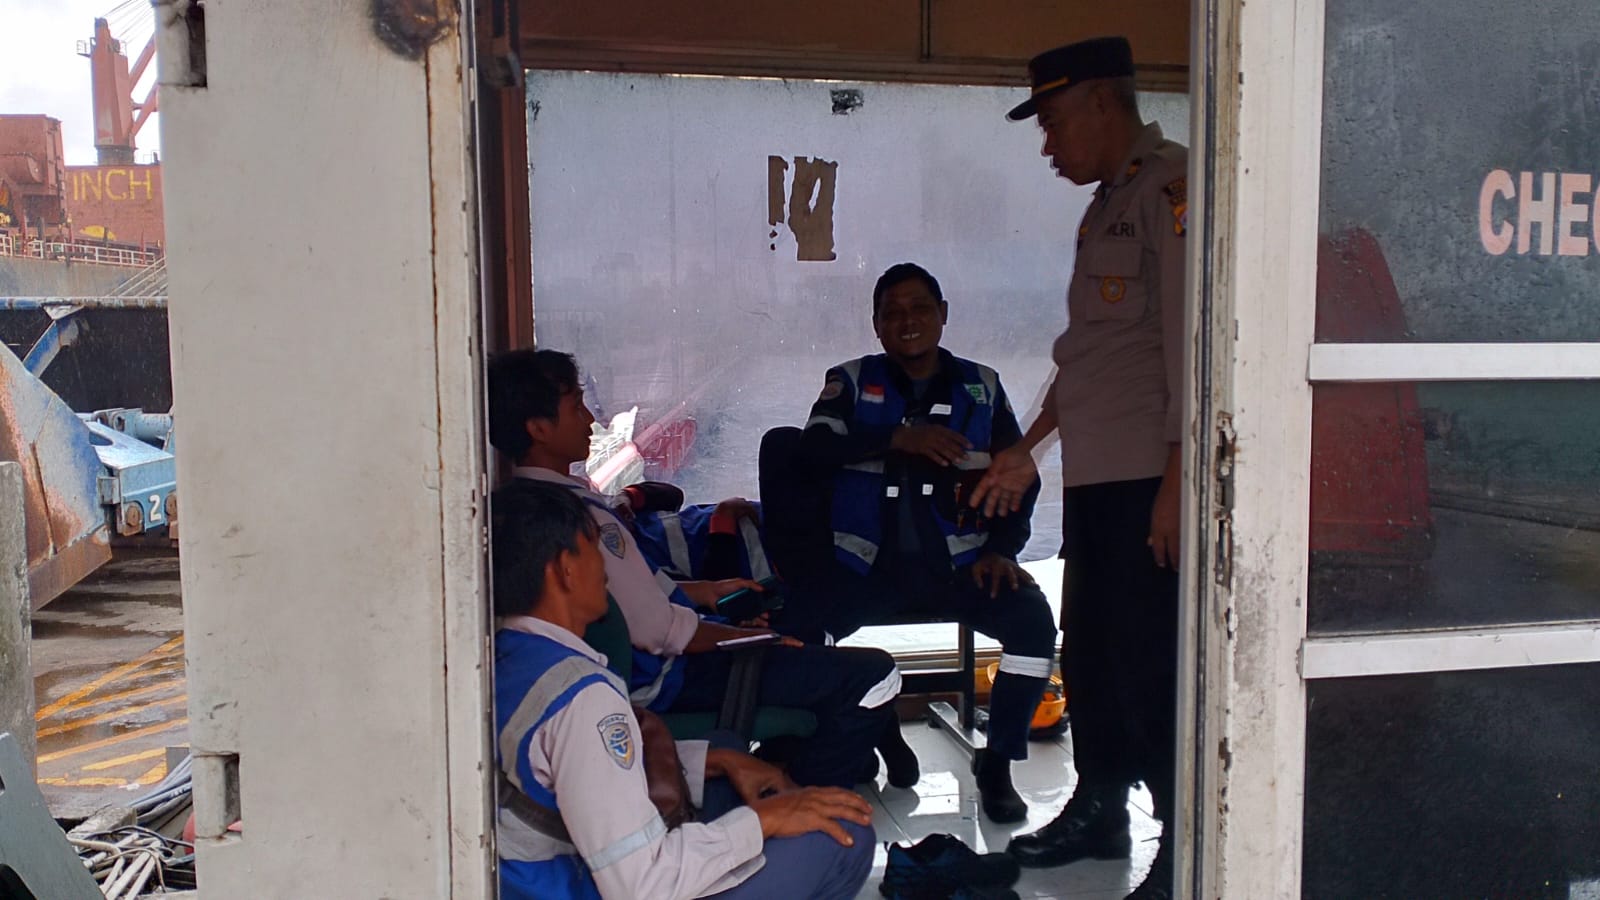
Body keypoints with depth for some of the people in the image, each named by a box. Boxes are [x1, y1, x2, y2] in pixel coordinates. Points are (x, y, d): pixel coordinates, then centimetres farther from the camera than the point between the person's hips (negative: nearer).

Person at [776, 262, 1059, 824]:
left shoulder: (981, 387, 13)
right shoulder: (852, 382, 9)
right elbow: (815, 448, -9)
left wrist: (1001, 550, -4)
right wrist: (898, 438, -22)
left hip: (959, 563, 1)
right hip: (868, 564, 0)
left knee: (1032, 617, -27)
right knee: (791, 625, -26)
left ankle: (996, 764, -5)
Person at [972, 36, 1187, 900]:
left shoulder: (1171, 186, -9)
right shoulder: (1107, 205, 20)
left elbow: (1189, 339, -17)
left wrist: (1176, 481, -20)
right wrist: (1026, 449, 25)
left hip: (1148, 481, -9)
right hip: (1094, 476, 9)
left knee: (1150, 667, -4)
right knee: (1090, 657, 17)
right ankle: (1098, 813, 33)